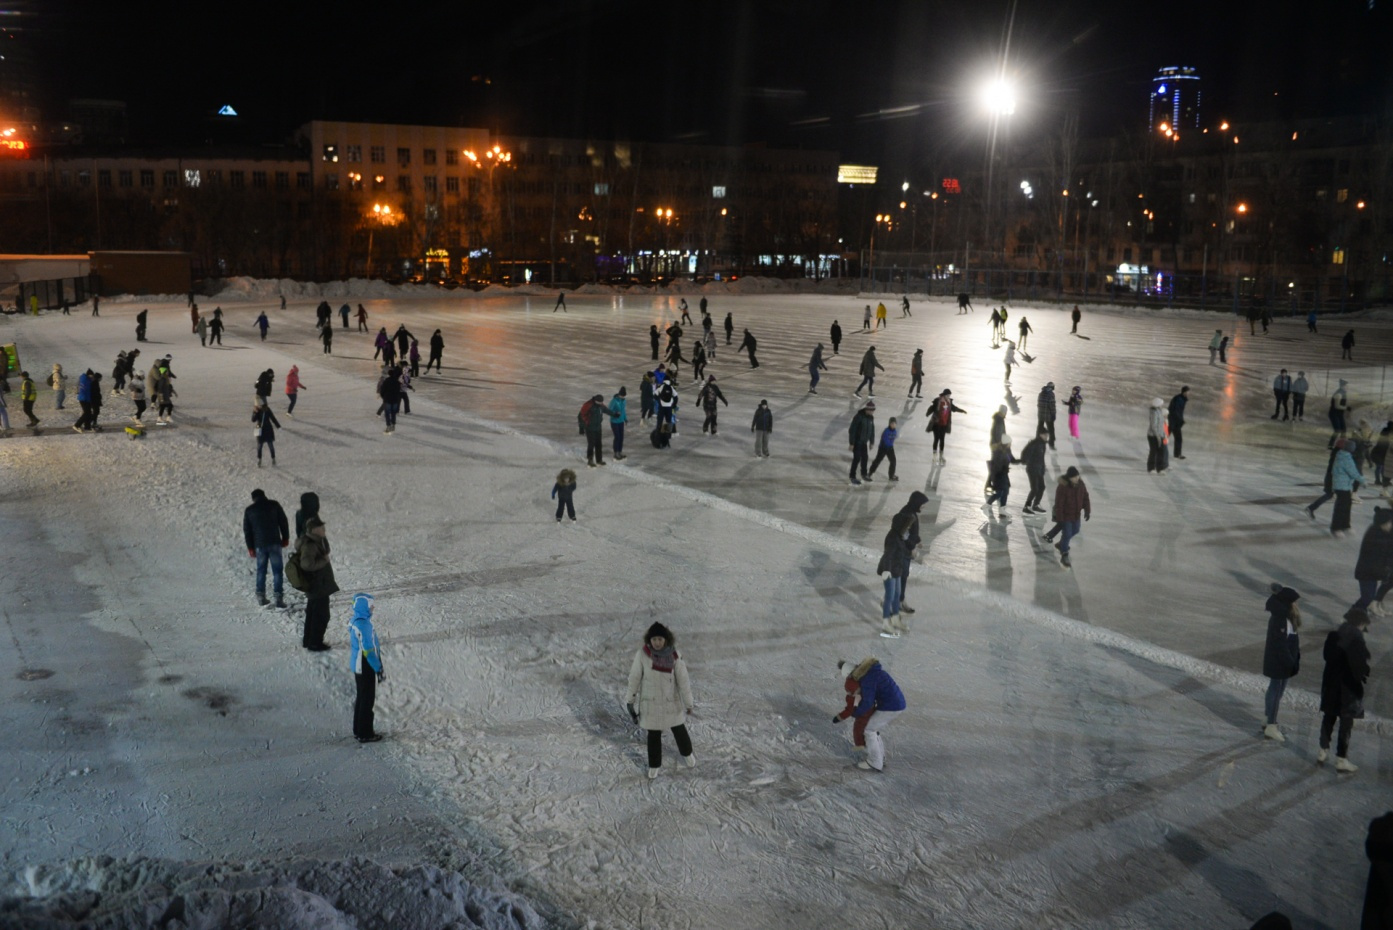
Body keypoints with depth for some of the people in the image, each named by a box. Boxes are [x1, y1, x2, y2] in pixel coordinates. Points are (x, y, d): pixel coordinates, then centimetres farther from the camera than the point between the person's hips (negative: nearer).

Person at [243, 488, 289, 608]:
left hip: (259, 545, 2)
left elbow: (246, 530, 10)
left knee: (261, 570, 14)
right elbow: (283, 522, 2)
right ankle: (279, 597, -8)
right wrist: (285, 538, 11)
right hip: (274, 543, -2)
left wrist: (250, 547, 16)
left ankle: (261, 596, 14)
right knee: (277, 570, -1)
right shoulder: (274, 505, 3)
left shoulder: (249, 510, 8)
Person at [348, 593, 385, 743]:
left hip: (358, 667, 9)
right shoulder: (364, 625, -26)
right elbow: (368, 651, -24)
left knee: (360, 697, 19)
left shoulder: (354, 621, 3)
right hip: (366, 668, -9)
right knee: (367, 700, 3)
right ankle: (365, 734, 12)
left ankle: (359, 730, 29)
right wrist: (379, 669, -16)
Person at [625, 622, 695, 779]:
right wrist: (630, 698, 0)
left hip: (671, 699, 1)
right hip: (651, 700, -1)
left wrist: (689, 704, -6)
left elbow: (682, 679, -13)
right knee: (654, 734, 15)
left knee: (678, 729, 21)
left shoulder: (674, 655, -22)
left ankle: (686, 752, 53)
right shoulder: (642, 653, -23)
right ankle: (654, 764, 42)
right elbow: (635, 676, -10)